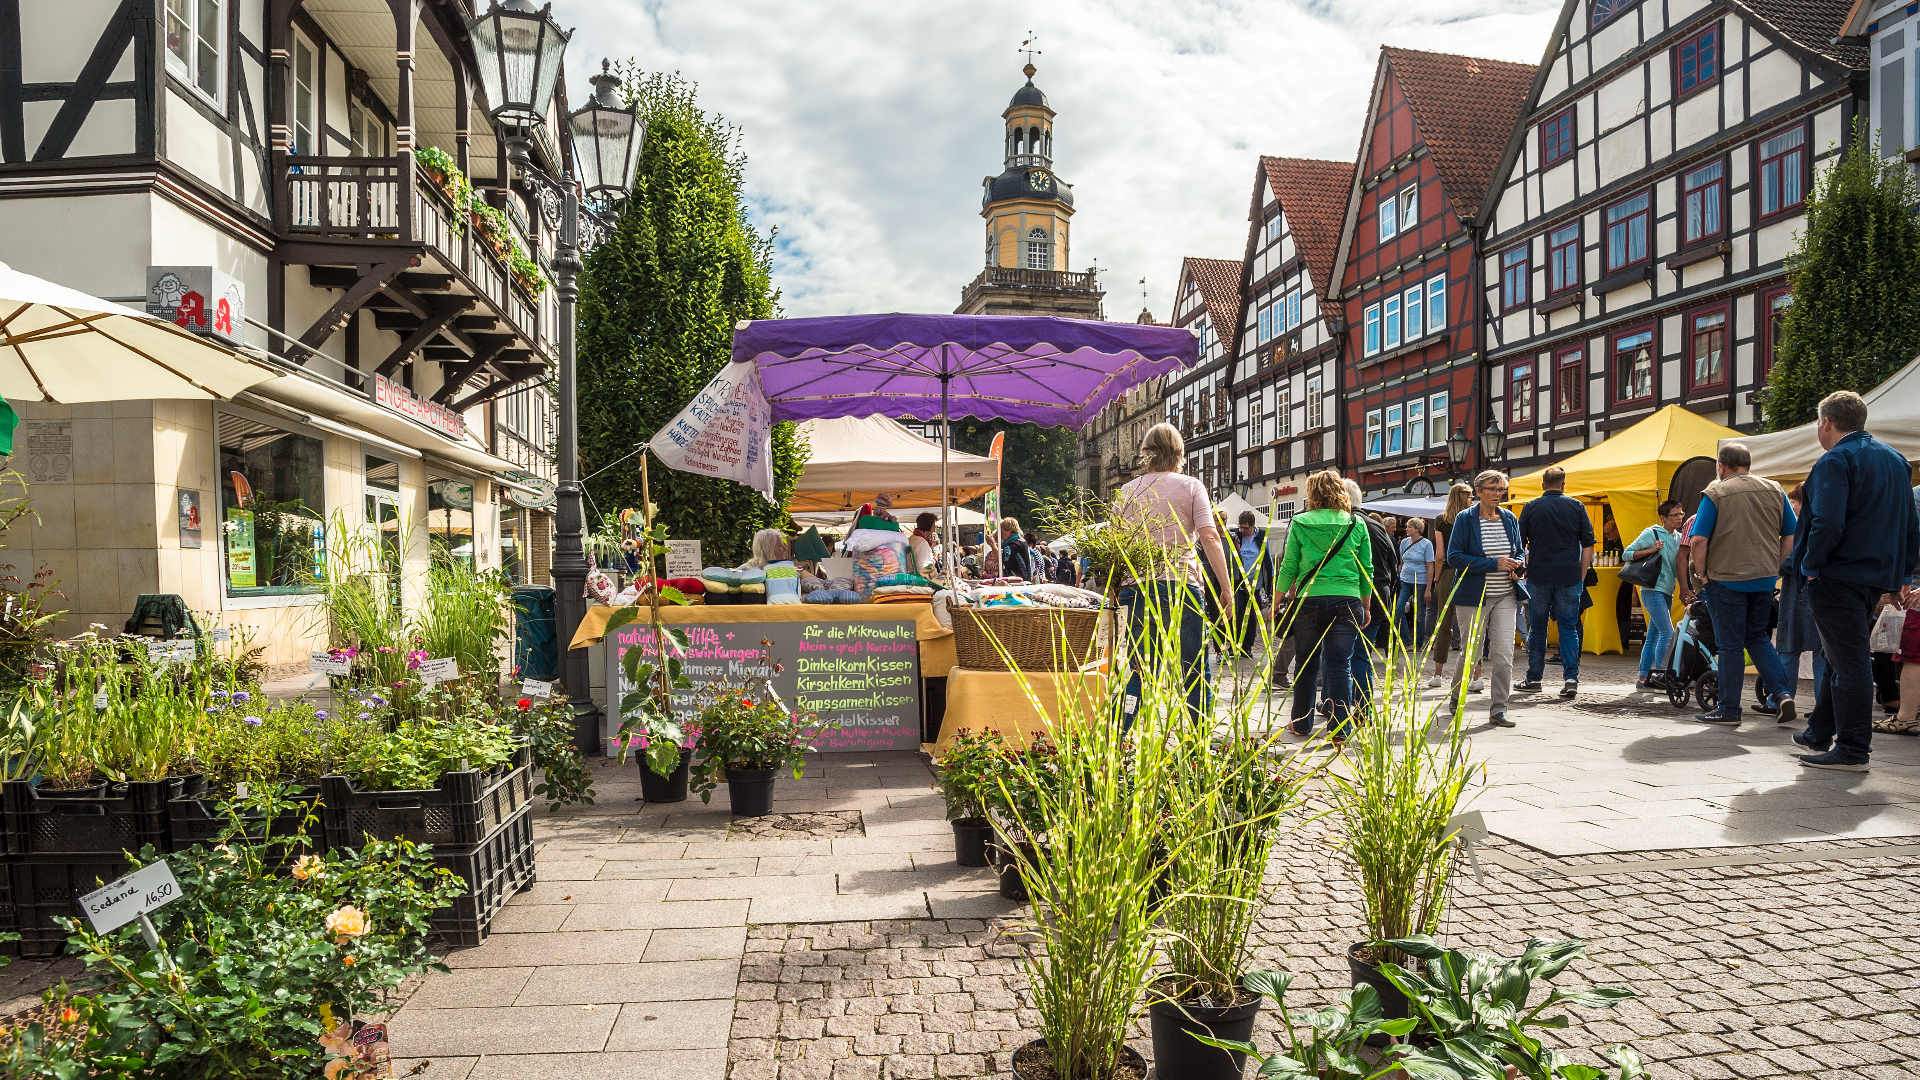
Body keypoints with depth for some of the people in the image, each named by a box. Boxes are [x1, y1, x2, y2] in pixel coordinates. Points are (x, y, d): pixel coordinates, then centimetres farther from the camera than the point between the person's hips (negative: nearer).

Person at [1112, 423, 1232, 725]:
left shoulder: (1126, 491, 11)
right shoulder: (1190, 486, 3)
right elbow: (1210, 538, -7)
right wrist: (1227, 587, -6)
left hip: (1136, 588, 3)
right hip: (1180, 587, -3)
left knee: (1138, 672, 10)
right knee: (1195, 674, 5)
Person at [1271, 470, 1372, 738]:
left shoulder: (1299, 523, 1)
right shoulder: (1356, 524, 5)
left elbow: (1288, 567, 2)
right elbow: (1366, 570, 8)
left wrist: (1276, 602, 12)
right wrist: (1366, 606, 17)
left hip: (1310, 600, 0)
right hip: (1347, 601, 1)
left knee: (1306, 664, 11)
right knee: (1340, 665, 2)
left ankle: (1302, 724, 20)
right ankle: (1339, 727, 2)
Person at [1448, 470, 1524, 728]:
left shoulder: (1510, 519, 10)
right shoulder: (1465, 519, -5)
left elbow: (1519, 552, 21)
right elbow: (1454, 556, -11)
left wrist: (1517, 566, -3)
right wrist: (1494, 564, -18)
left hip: (1506, 596, 4)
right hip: (1473, 597, -3)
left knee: (1504, 653, -6)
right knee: (1470, 652, 5)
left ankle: (1498, 710, -1)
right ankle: (1455, 697, 30)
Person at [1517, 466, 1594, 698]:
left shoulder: (1531, 508, 3)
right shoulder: (1576, 507, 4)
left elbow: (1519, 544, 4)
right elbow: (1588, 545, 4)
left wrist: (1525, 572, 15)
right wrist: (1581, 577, 10)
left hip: (1538, 576, 0)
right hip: (1569, 577, 0)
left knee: (1537, 629, 8)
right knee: (1569, 628, 4)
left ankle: (1533, 678, 13)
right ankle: (1571, 678, -5)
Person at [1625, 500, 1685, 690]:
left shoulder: (1678, 537, 14)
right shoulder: (1652, 533, -6)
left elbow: (1680, 565, 21)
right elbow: (1628, 553, -7)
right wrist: (1651, 550, -18)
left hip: (1666, 592, 7)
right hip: (1653, 590, -7)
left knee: (1653, 637, 7)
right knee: (1667, 632, -14)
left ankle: (1643, 678, 10)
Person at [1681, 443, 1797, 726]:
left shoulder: (1715, 493, -9)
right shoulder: (1774, 490, 7)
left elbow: (1698, 541, -16)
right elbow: (1791, 536, 9)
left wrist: (1701, 574, -4)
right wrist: (1774, 567, 16)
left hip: (1726, 579, -5)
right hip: (1765, 578, 5)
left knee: (1730, 644, 1)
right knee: (1757, 637, 20)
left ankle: (1729, 710, 7)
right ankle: (1781, 692, 6)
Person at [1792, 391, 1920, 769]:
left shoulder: (1835, 461, -13)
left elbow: (1828, 522, -24)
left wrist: (1810, 565, -12)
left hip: (1839, 578, -9)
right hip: (1878, 577, 9)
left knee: (1848, 661, -5)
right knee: (1842, 657, 17)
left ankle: (1852, 750, 0)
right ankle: (1820, 733, 27)